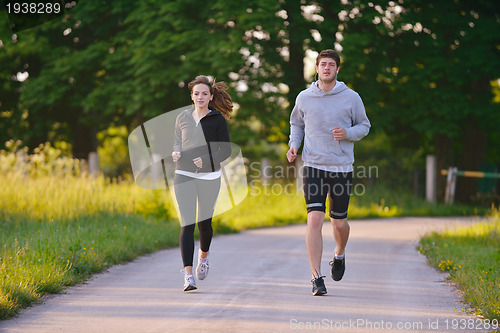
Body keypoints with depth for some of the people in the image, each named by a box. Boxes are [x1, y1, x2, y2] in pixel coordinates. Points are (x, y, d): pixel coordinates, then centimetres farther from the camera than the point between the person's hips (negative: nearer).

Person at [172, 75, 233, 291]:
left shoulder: (217, 119, 1)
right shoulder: (182, 118, 10)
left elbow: (226, 150, 0)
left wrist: (206, 160, -16)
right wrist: (176, 154, -4)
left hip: (209, 176, -1)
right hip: (184, 176, 1)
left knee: (204, 223, 7)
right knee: (187, 224, -10)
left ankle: (203, 257, 41)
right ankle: (188, 276, -15)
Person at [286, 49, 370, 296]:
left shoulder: (351, 98, 1)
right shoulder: (304, 98, 4)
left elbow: (364, 126, 10)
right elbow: (296, 124, 20)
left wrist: (348, 133, -10)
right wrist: (293, 145, 2)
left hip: (342, 167, 0)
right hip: (313, 166, 0)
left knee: (339, 222, 8)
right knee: (315, 220, -13)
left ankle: (339, 255, 42)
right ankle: (316, 278, -10)